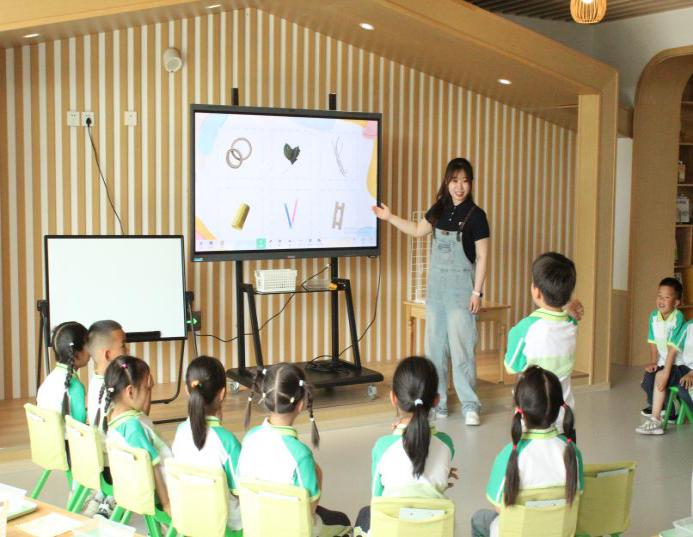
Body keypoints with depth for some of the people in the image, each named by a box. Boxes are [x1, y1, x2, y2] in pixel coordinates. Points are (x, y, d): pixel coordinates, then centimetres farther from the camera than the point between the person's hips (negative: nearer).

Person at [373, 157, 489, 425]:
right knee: (434, 345, 8)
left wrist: (477, 292, -11)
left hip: (460, 287, -5)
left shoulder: (475, 215, -8)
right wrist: (390, 218, 18)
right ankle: (437, 400, 17)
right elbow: (418, 230, 24)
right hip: (436, 285, 5)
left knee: (461, 346, -7)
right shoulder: (440, 209, 7)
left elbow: (482, 257, -8)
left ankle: (470, 404, 2)